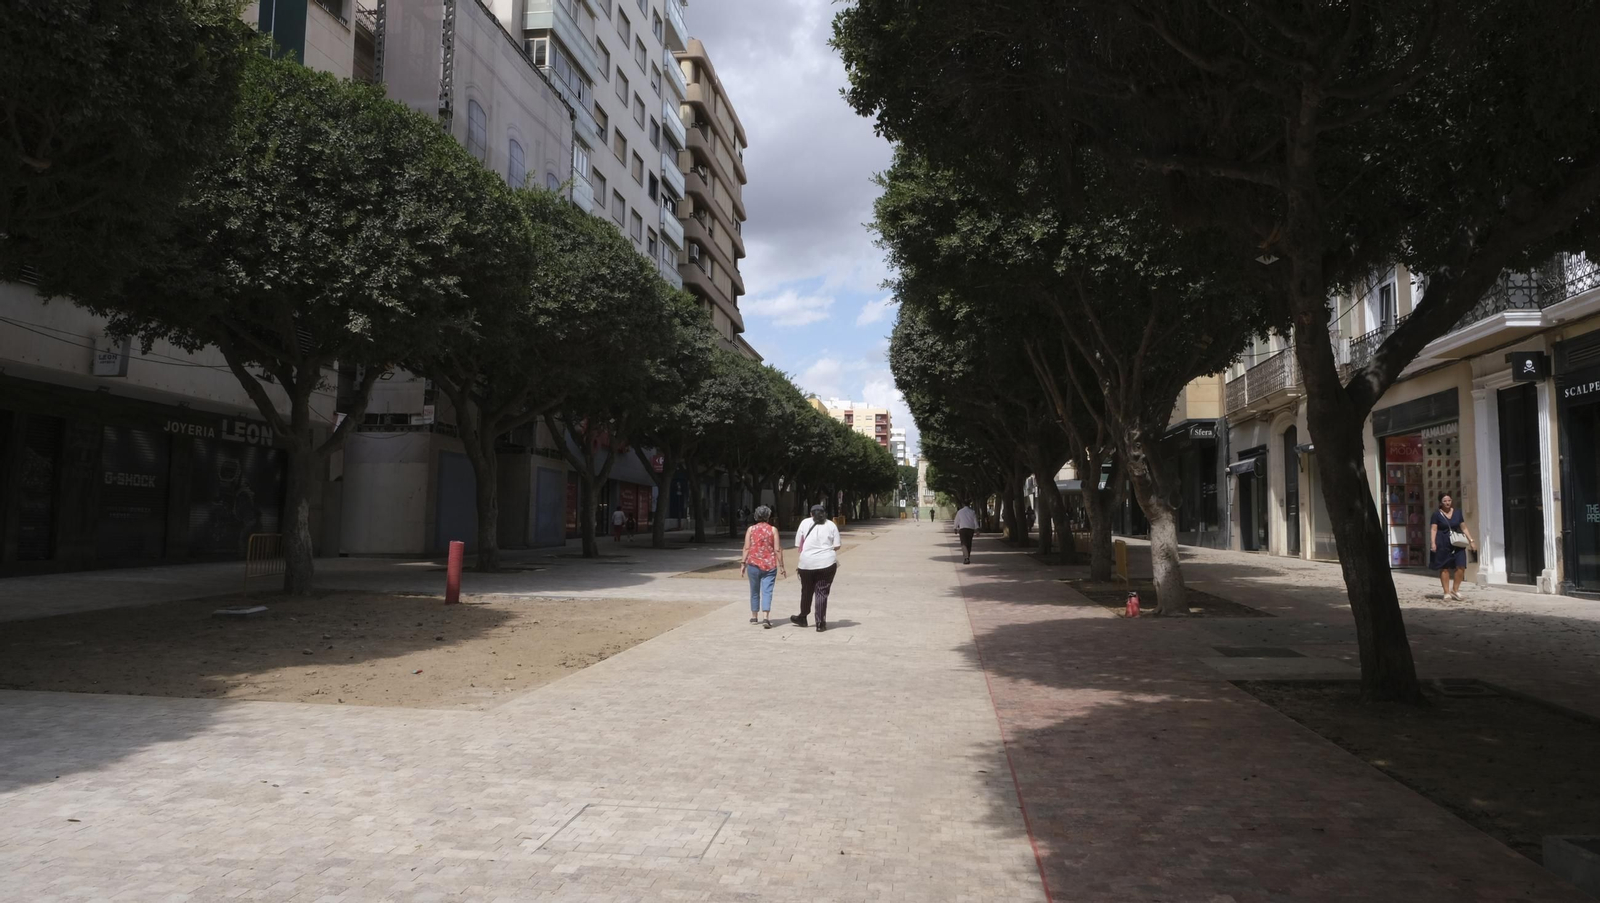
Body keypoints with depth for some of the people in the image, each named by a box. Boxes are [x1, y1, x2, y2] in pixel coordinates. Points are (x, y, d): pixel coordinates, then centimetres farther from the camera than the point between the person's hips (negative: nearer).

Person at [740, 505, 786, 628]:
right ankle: (765, 618, -19)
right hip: (769, 565, -2)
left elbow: (746, 548, -2)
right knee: (767, 591, -5)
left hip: (753, 564, 2)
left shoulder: (751, 529, 3)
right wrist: (781, 566, 2)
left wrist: (743, 563, 3)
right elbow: (777, 550, -3)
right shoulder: (773, 530, -1)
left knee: (754, 591, 16)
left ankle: (753, 617, 27)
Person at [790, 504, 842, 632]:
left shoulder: (805, 523, 5)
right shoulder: (831, 525, 4)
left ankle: (802, 618, 34)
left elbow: (798, 545, 5)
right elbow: (837, 546, 3)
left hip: (807, 563, 1)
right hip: (827, 563, -1)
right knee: (822, 593, 4)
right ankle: (820, 623, 2)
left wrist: (797, 562, 12)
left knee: (806, 591, 17)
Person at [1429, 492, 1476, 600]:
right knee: (1444, 568, -1)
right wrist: (1433, 543, -15)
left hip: (1457, 544, 3)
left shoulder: (1457, 513, 12)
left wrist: (1471, 540, 9)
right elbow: (1433, 530, -4)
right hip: (1443, 544, -3)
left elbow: (1464, 528, 16)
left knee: (1461, 566, -8)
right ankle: (1447, 592, 7)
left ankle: (1455, 589, 8)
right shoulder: (1437, 514, 1)